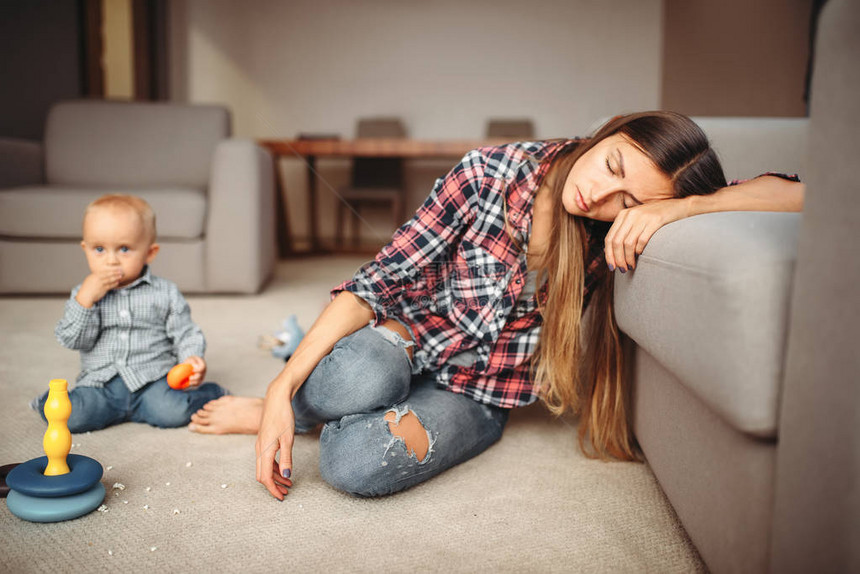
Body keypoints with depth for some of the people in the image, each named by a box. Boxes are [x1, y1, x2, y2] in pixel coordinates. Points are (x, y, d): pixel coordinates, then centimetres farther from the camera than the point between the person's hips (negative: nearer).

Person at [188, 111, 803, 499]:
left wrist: (678, 207, -37)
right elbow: (384, 275, -17)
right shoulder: (495, 170, -17)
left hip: (477, 395, 1)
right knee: (359, 378, -39)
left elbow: (793, 193, -20)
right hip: (411, 337, 0)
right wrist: (286, 384, -24)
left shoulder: (622, 233, -14)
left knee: (358, 464, -32)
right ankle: (284, 401, -2)